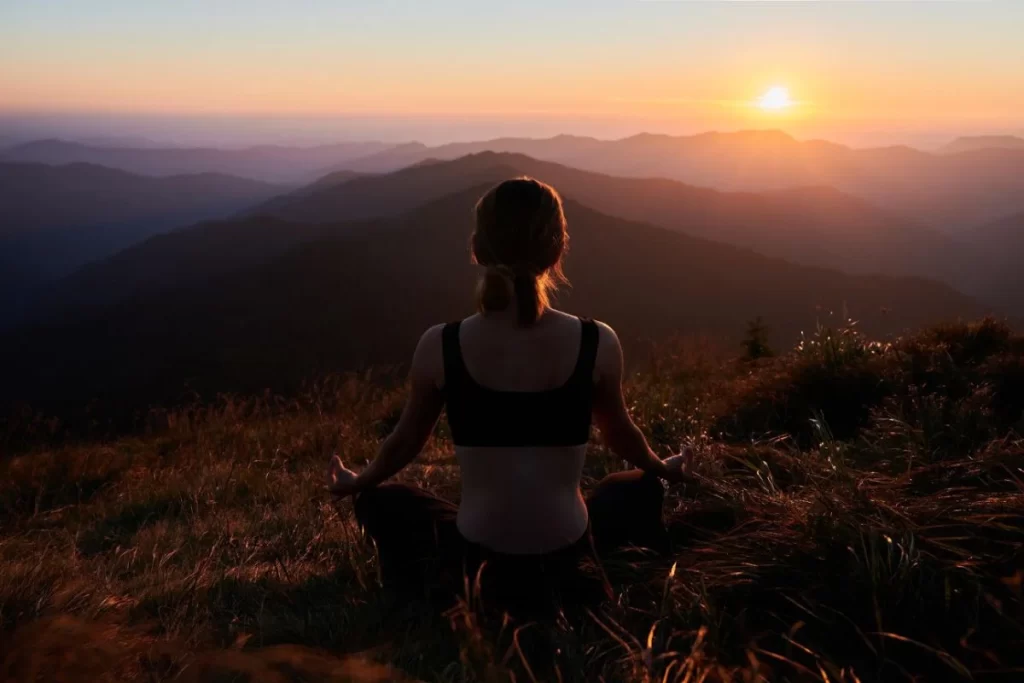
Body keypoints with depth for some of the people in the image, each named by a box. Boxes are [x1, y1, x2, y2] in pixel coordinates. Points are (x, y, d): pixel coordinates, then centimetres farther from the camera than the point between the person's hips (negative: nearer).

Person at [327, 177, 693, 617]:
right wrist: (662, 469, 31)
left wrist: (357, 483, 27)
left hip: (476, 562, -1)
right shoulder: (598, 343, -12)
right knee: (640, 489, 32)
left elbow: (406, 440, 4)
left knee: (383, 504, 28)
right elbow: (620, 436, 7)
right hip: (565, 562, 1)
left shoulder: (439, 346, -13)